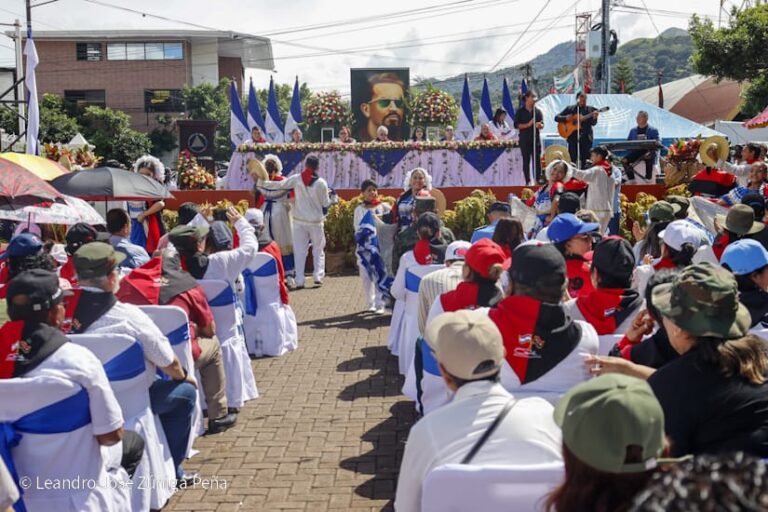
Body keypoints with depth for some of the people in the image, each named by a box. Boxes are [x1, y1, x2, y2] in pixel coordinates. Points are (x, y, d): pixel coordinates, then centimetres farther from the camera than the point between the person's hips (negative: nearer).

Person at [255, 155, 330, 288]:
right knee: (318, 250, 13)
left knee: (300, 251, 6)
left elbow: (279, 185, -7)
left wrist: (261, 182, 2)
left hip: (299, 221, 1)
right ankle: (318, 276, 3)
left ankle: (299, 280, 2)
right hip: (316, 221, -1)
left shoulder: (297, 179, -7)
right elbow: (326, 204, -3)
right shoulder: (321, 183, -10)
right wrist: (331, 196, 17)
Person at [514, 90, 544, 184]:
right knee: (526, 161, 2)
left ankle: (537, 181, -1)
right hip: (524, 140, -1)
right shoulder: (520, 112, 4)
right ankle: (528, 182, 7)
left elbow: (542, 125, 5)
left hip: (536, 139, 1)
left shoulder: (538, 111, 8)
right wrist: (528, 124, -15)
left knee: (537, 161, -3)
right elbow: (517, 125, -3)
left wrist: (539, 125, -19)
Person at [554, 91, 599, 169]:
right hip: (573, 137, -1)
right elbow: (556, 118, 6)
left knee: (585, 162, 0)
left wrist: (594, 117, -22)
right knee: (572, 160, -5)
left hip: (586, 137, 1)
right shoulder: (570, 109, 8)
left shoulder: (590, 109, 9)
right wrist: (566, 118, -12)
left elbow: (593, 123, -1)